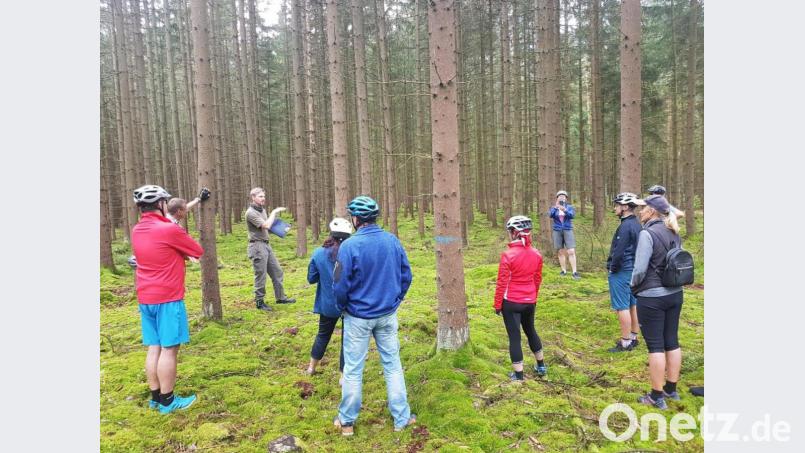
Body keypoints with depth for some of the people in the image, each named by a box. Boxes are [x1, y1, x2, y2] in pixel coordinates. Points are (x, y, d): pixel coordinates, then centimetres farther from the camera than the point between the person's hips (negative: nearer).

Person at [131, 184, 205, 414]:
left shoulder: (137, 231, 7)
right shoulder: (170, 229, -17)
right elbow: (198, 251, -4)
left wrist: (177, 252, 5)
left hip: (145, 298, 8)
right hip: (168, 298, -8)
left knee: (153, 348, 14)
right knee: (169, 349, 1)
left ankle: (156, 397, 23)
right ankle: (167, 400, 9)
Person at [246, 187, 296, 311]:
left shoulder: (262, 210, 12)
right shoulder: (251, 213, -15)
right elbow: (266, 225, -24)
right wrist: (274, 212, -14)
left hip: (266, 245, 9)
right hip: (257, 246, -9)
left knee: (276, 271, 13)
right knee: (260, 276, -1)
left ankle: (280, 297, 24)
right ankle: (259, 302, 11)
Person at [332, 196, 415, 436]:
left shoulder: (349, 246, -18)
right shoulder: (393, 241, -5)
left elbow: (340, 285, -14)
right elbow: (406, 276, 2)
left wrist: (343, 307, 5)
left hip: (358, 317, -3)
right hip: (388, 315, 3)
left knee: (353, 369, 11)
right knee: (392, 364, 15)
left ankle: (347, 421, 26)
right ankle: (401, 418, 24)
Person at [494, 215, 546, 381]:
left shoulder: (508, 255, -19)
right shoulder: (536, 254, -3)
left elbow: (502, 282, -15)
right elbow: (538, 279, 8)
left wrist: (497, 304, -5)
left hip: (511, 302, -5)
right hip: (529, 302, 5)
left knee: (514, 336, 5)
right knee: (530, 330, 25)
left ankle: (518, 374, 12)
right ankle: (541, 365, 37)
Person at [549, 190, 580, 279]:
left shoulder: (569, 207, 5)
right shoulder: (554, 208, 6)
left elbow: (572, 215, -14)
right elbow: (550, 215, -14)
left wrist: (565, 210, -32)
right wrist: (555, 207, -29)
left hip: (568, 230, -1)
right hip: (557, 231, 1)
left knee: (571, 251, -11)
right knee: (560, 252, 5)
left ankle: (575, 272, -11)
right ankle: (564, 271, 14)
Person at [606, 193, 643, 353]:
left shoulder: (625, 226, -20)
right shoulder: (637, 224, 10)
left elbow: (619, 252, -21)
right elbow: (637, 249, 15)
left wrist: (612, 270, -10)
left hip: (621, 272, -10)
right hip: (634, 270, 10)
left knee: (622, 307, -3)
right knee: (633, 305, 15)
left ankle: (625, 342, 3)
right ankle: (633, 337, 25)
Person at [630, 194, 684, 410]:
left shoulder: (647, 233, -18)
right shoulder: (674, 233, 7)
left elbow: (640, 269, -19)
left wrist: (633, 286, -1)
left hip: (652, 297, -8)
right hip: (675, 293, 8)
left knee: (655, 345, 1)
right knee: (672, 341, 15)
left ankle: (657, 396, 11)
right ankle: (671, 389, 28)